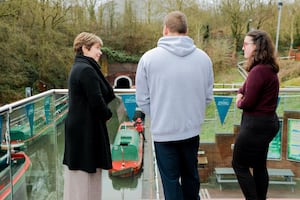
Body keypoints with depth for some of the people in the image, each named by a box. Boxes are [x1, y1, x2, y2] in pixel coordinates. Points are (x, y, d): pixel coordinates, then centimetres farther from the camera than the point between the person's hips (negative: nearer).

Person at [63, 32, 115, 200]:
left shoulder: (79, 67, 13)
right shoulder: (87, 70, -18)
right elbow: (96, 101, -21)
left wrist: (104, 113, 0)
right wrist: (108, 114, -3)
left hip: (78, 127, 10)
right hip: (87, 129, -10)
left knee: (78, 175, 18)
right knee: (86, 172, 0)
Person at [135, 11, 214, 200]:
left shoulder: (149, 58, -12)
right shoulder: (203, 57, -4)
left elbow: (142, 99, -6)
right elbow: (208, 96, 4)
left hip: (163, 132, -3)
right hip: (192, 130, 3)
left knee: (171, 180, 13)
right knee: (191, 175, 24)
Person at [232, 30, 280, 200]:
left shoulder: (259, 70, -24)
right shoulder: (268, 68, 9)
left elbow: (247, 102, -24)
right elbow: (248, 87, 19)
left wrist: (239, 102, -2)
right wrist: (240, 93, -2)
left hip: (256, 125, -10)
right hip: (266, 121, 10)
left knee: (239, 165, 3)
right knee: (259, 165, 19)